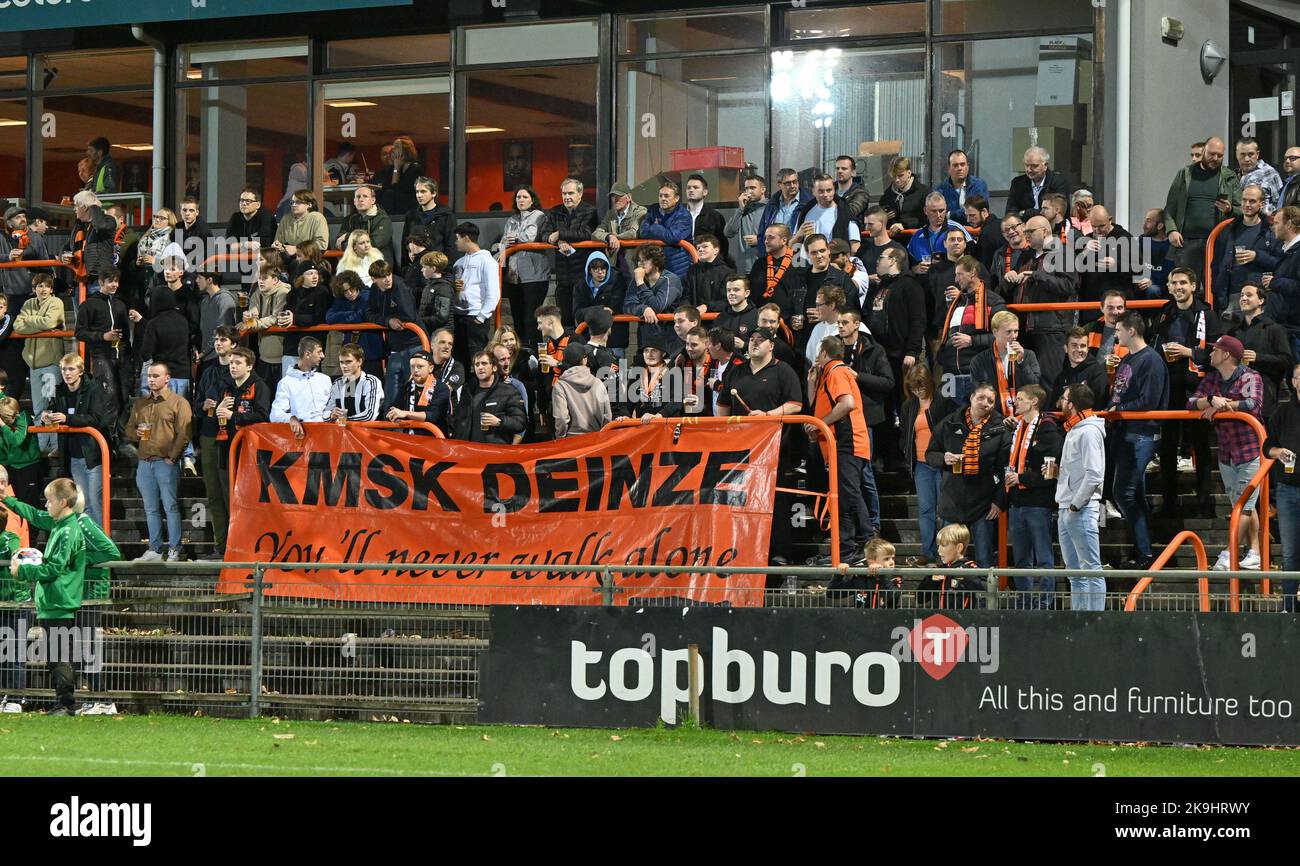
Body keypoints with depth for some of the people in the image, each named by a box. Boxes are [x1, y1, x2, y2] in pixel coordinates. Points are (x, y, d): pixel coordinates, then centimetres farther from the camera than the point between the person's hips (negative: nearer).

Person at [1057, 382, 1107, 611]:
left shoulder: (1089, 432, -12)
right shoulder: (1073, 431, 19)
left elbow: (1093, 474, -19)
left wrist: (1076, 505, -17)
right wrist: (1057, 471, 8)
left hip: (1081, 511, -11)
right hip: (1066, 509, 11)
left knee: (1091, 570, -9)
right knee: (1075, 572, 12)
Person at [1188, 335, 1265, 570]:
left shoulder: (1250, 377, -8)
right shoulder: (1211, 379, 11)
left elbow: (1253, 403, -26)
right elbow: (1191, 403, 0)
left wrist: (1222, 406, -18)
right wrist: (1212, 400, -20)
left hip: (1251, 452, -7)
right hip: (1226, 454, 7)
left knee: (1244, 505, -7)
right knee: (1242, 507, 10)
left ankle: (1230, 554, -7)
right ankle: (1254, 553, 15)